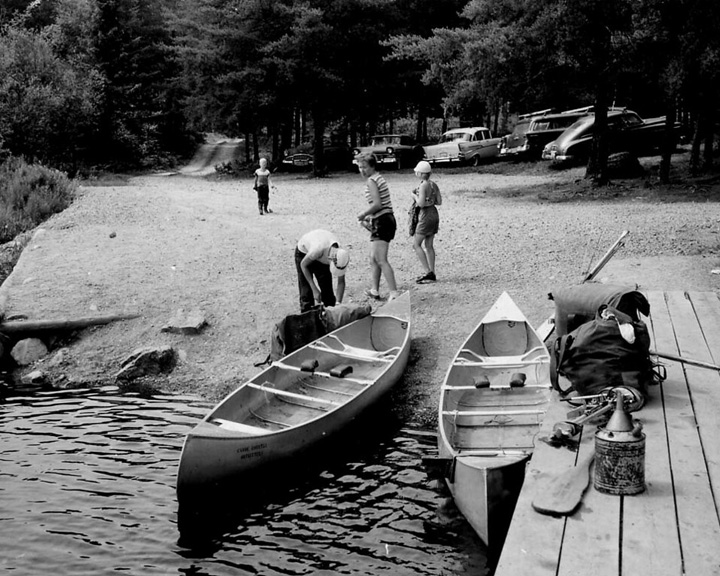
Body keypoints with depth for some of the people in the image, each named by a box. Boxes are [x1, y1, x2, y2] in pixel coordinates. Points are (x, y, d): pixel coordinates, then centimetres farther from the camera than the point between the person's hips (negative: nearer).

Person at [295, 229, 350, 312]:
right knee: (306, 291, -8)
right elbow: (303, 265, -25)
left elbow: (341, 282, -18)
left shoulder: (340, 254, -30)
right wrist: (314, 289, -28)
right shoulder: (319, 249, -44)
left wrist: (338, 303, -28)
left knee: (327, 290, -2)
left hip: (322, 258, 3)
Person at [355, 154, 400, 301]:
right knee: (373, 259, 18)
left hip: (382, 222, -11)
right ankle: (374, 290, 25)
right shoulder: (378, 178, 19)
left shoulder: (371, 180, -11)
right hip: (386, 219, 11)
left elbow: (377, 204, -21)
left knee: (381, 260, -14)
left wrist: (362, 214, -8)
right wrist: (368, 217, 17)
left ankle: (394, 293, -19)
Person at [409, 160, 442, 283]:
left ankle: (428, 272, -9)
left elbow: (421, 203, -20)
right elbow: (439, 202, 10)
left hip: (426, 216, -8)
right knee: (429, 245, 12)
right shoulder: (433, 184, 7)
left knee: (416, 245, -2)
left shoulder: (423, 185, -16)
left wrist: (414, 196, -4)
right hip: (434, 214, 8)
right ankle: (431, 274, 14)